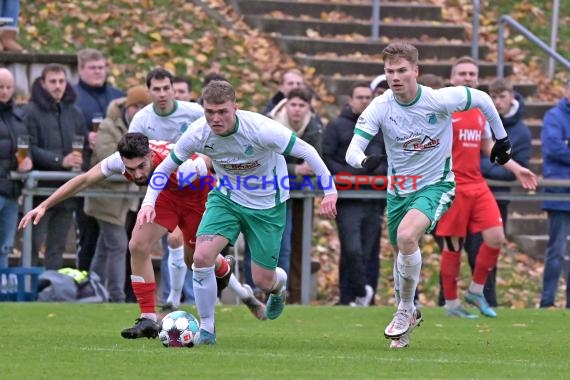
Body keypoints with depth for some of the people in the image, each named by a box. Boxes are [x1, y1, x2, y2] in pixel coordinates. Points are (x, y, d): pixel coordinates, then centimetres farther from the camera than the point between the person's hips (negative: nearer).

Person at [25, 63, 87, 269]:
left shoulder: (74, 113, 12)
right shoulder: (32, 111, -5)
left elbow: (85, 146, 17)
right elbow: (29, 149, -12)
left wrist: (79, 160, -4)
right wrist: (59, 160, -21)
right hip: (40, 189, -5)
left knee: (57, 248, 9)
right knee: (33, 245, -5)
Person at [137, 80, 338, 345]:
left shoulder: (261, 130, -31)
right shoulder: (198, 134, -20)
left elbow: (306, 151, -20)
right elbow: (166, 167, -6)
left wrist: (329, 190, -22)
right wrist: (149, 202, -19)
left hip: (267, 204, -2)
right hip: (226, 198, 2)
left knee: (263, 281, 2)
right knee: (202, 256, -21)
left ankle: (279, 282, 44)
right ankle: (206, 328, -3)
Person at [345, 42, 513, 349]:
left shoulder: (439, 100, -19)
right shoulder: (380, 107, -15)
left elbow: (482, 100, -1)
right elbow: (352, 150, -20)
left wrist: (501, 138, 9)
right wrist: (364, 161, -44)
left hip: (436, 185, -4)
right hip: (398, 188, 4)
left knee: (407, 235, -29)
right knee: (401, 252, 15)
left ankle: (405, 309, -10)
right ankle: (409, 316, 42)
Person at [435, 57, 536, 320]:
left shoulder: (481, 110, 14)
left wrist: (516, 169, 19)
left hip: (477, 185, 6)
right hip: (452, 187, -6)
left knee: (496, 238, -4)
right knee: (453, 246, -1)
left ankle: (475, 291, 14)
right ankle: (451, 304, 11)